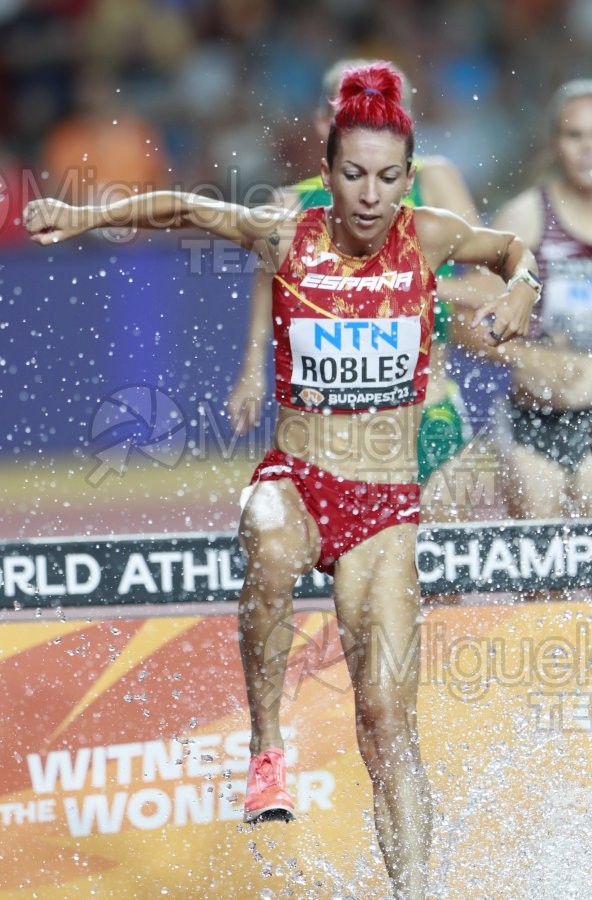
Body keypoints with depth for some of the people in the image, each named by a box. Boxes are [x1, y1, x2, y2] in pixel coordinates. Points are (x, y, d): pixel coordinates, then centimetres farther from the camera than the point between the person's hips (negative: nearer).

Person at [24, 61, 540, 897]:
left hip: (385, 506, 0)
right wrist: (86, 217, 4)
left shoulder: (428, 237, -3)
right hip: (294, 478, 0)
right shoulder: (287, 238, -3)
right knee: (273, 548, -39)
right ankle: (266, 747, -23)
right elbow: (183, 210, 13)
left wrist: (519, 291, -4)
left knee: (388, 716, -9)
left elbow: (513, 248, 17)